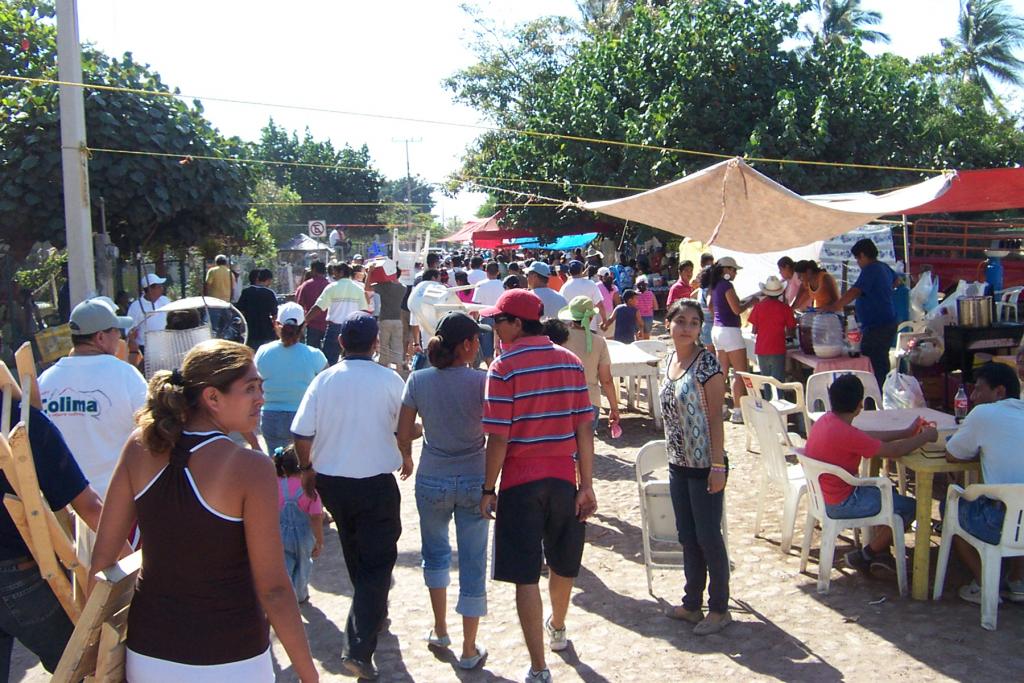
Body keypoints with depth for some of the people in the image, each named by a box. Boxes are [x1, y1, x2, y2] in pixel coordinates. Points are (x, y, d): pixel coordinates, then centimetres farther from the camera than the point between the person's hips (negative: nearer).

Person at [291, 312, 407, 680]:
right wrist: (406, 459, 19)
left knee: (355, 553, 23)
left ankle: (374, 615, 42)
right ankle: (359, 647, -9)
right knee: (377, 560, 1)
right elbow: (403, 430, -1)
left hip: (330, 481, 4)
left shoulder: (324, 380, -5)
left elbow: (302, 434, -5)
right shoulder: (390, 380, -10)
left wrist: (307, 469, 12)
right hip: (376, 481, -4)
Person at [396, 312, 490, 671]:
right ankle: (469, 650, 17)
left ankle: (440, 629, 34)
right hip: (474, 481, -2)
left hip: (432, 481, 2)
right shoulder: (481, 381, -13)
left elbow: (403, 435, -3)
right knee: (473, 563, 9)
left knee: (435, 551, 26)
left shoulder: (419, 380, -7)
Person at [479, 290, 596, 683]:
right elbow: (585, 430, -1)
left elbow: (499, 438, -14)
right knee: (562, 565, 22)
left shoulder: (504, 367, -12)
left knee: (526, 576, 1)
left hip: (521, 483, -5)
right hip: (564, 479, 5)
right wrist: (587, 485, 3)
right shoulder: (570, 362, 2)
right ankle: (557, 629, 46)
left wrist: (488, 489, -4)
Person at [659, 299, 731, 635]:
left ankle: (719, 609, 17)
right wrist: (673, 455, 16)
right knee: (687, 537, 16)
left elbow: (715, 418, -16)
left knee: (708, 537, 3)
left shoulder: (707, 363, -14)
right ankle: (692, 603, 29)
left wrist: (718, 466, -18)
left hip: (705, 466, -7)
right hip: (678, 464, 7)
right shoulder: (669, 360, 7)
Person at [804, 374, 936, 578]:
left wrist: (907, 432, 13)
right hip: (841, 504, -10)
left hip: (825, 493, 10)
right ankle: (865, 556, 12)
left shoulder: (827, 420, 0)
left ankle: (881, 554, 27)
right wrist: (925, 437, -4)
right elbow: (893, 451, -20)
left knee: (888, 491, 26)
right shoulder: (845, 433, -29)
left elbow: (867, 437, 12)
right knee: (909, 507, 1)